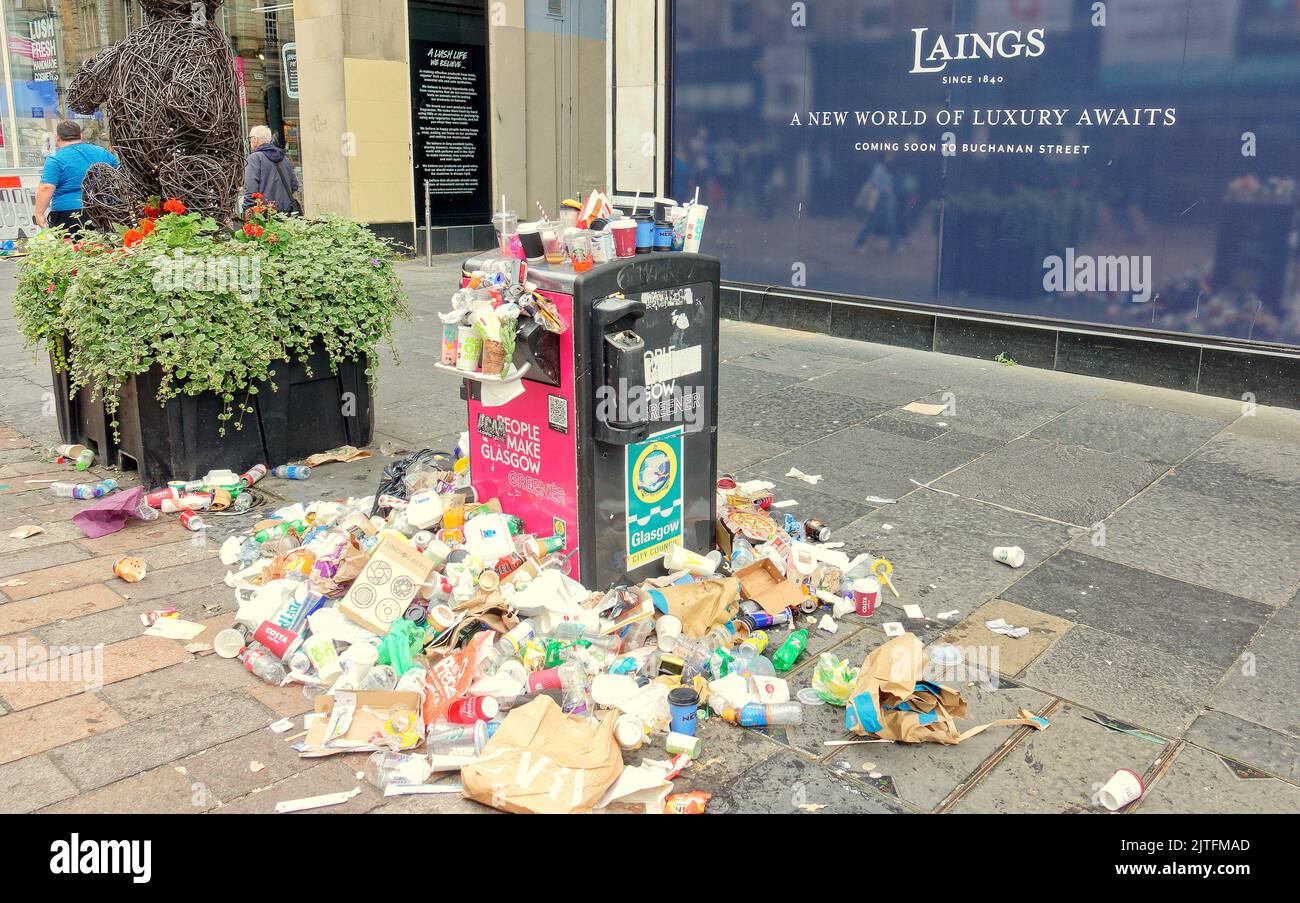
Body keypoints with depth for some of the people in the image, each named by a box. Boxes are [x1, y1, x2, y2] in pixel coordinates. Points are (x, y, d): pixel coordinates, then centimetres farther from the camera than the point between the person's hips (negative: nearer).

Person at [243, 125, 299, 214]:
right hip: (286, 210, 7)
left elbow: (251, 189, -15)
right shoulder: (284, 157, 16)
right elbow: (294, 185, 20)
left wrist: (247, 211, -11)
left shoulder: (254, 158, -6)